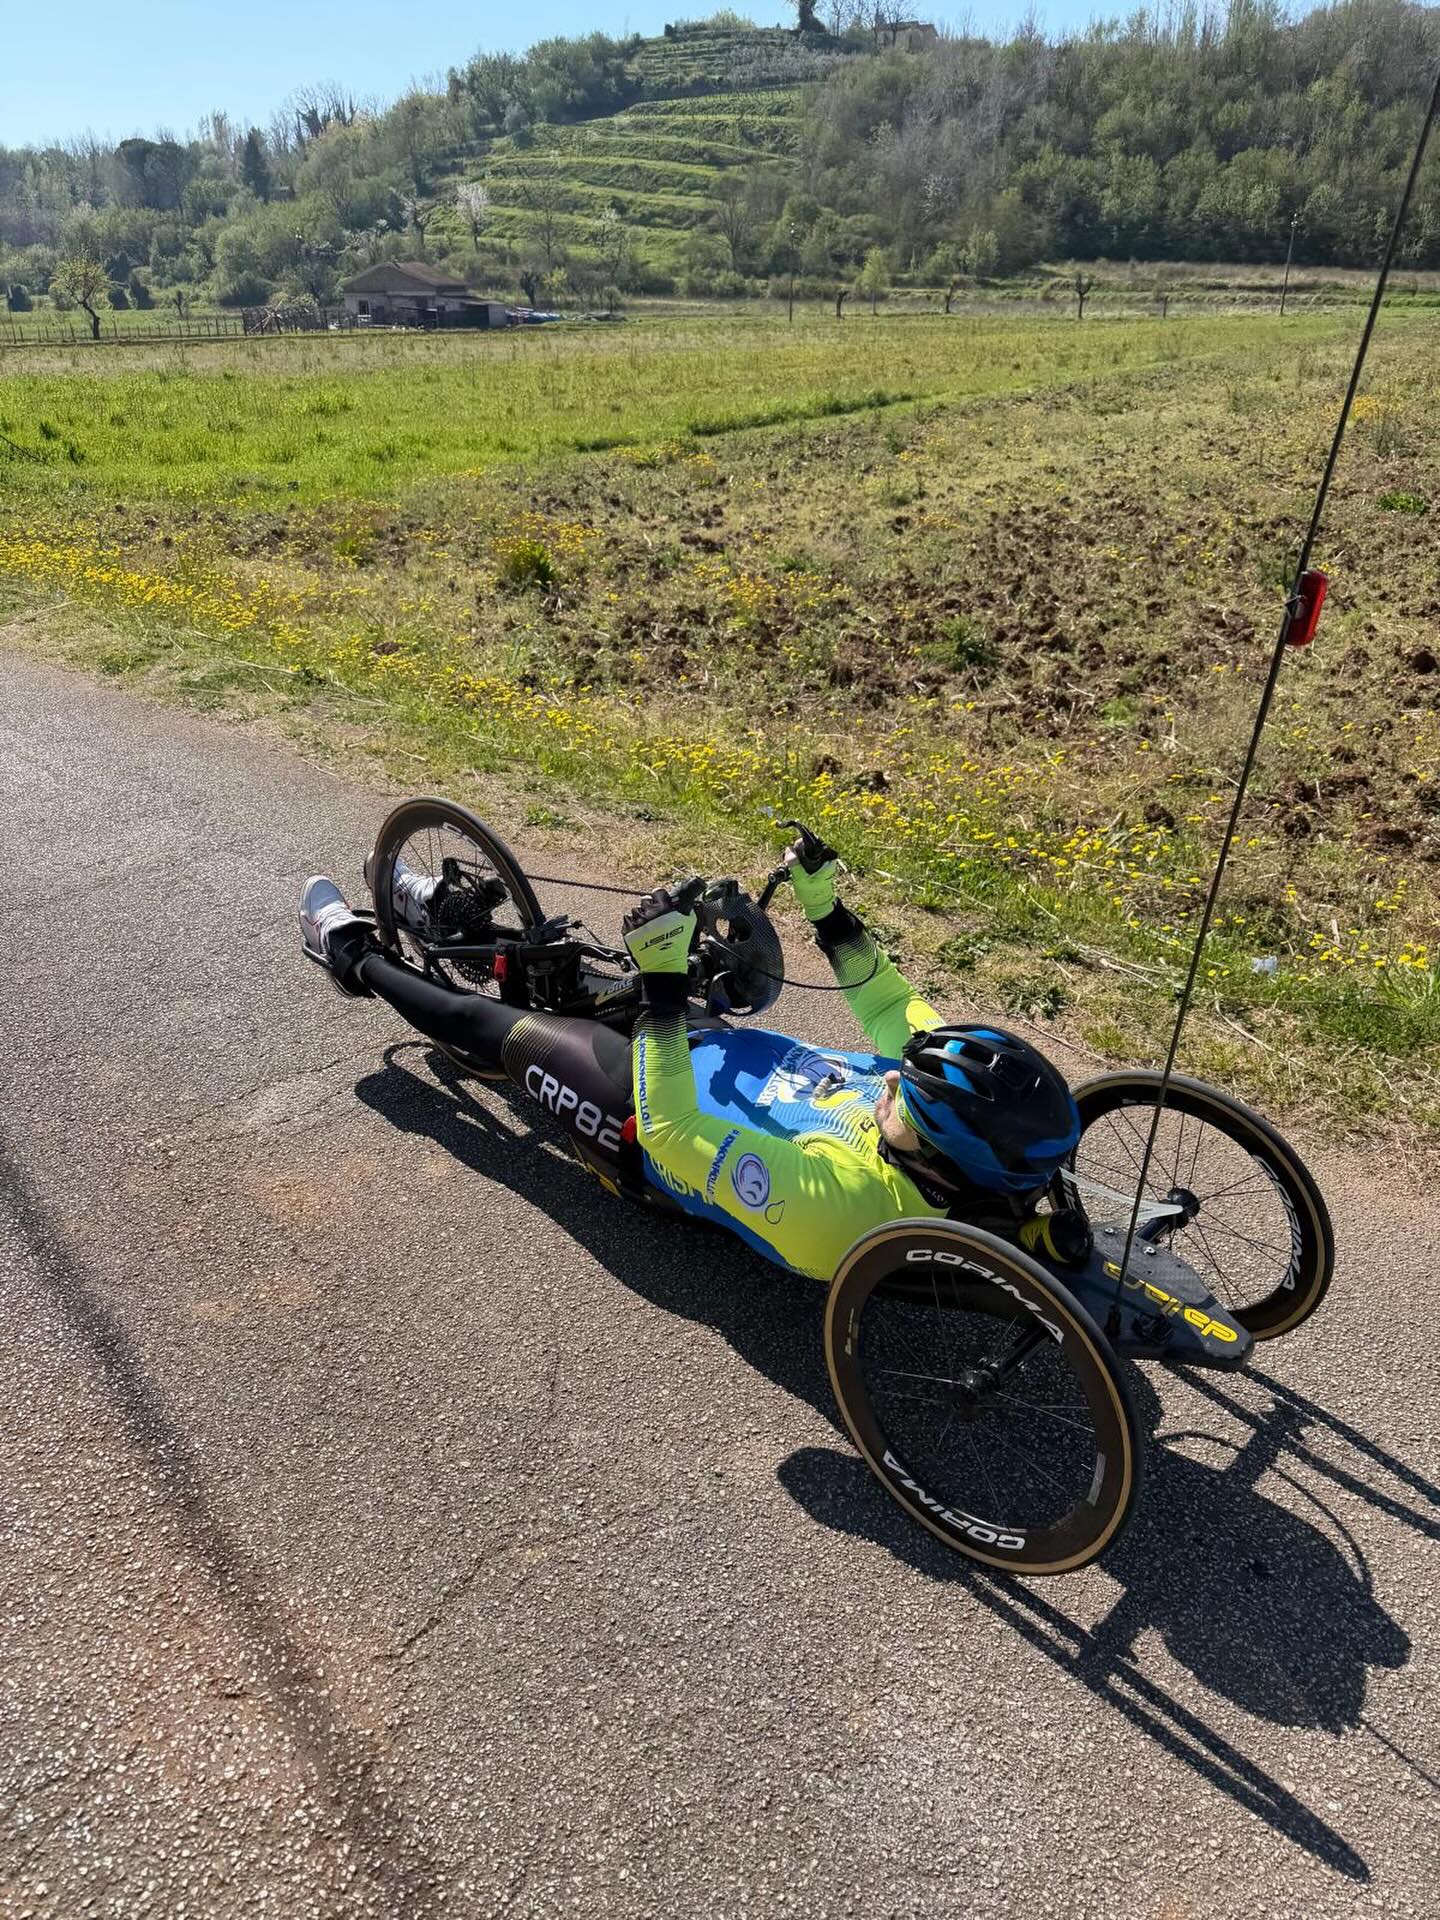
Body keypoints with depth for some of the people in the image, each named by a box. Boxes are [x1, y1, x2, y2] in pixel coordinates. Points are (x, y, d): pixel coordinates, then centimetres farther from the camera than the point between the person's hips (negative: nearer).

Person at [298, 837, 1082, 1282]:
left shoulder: (836, 1198, -43)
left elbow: (673, 1135, -39)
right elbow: (896, 1008, -5)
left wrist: (664, 986, -42)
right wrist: (827, 910, -9)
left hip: (643, 1108, -6)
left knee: (489, 1024, 9)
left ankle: (356, 957, 38)